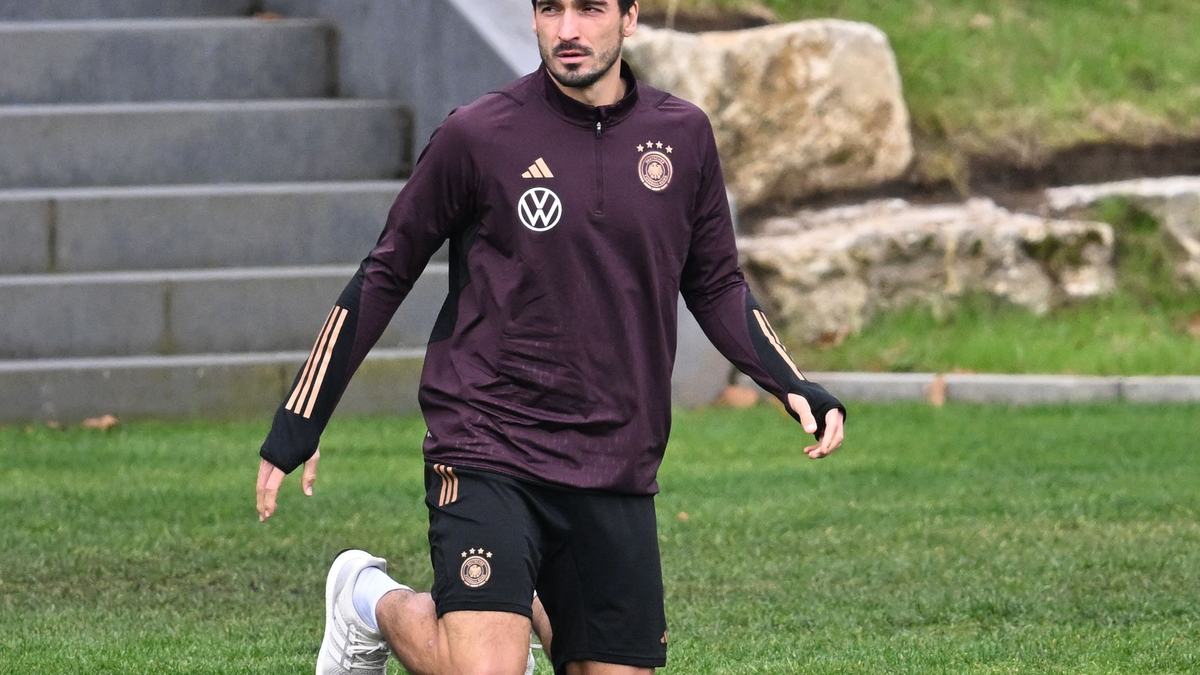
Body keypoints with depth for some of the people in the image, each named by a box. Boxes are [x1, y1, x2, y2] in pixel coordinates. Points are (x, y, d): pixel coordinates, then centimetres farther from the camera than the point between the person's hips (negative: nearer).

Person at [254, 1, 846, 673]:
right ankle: (376, 604, 14)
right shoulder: (477, 136, -4)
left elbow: (717, 286, 18)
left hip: (617, 475, 4)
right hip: (485, 458, -4)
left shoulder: (683, 136, 6)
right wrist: (298, 426, 5)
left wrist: (793, 386, 2)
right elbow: (385, 276, 5)